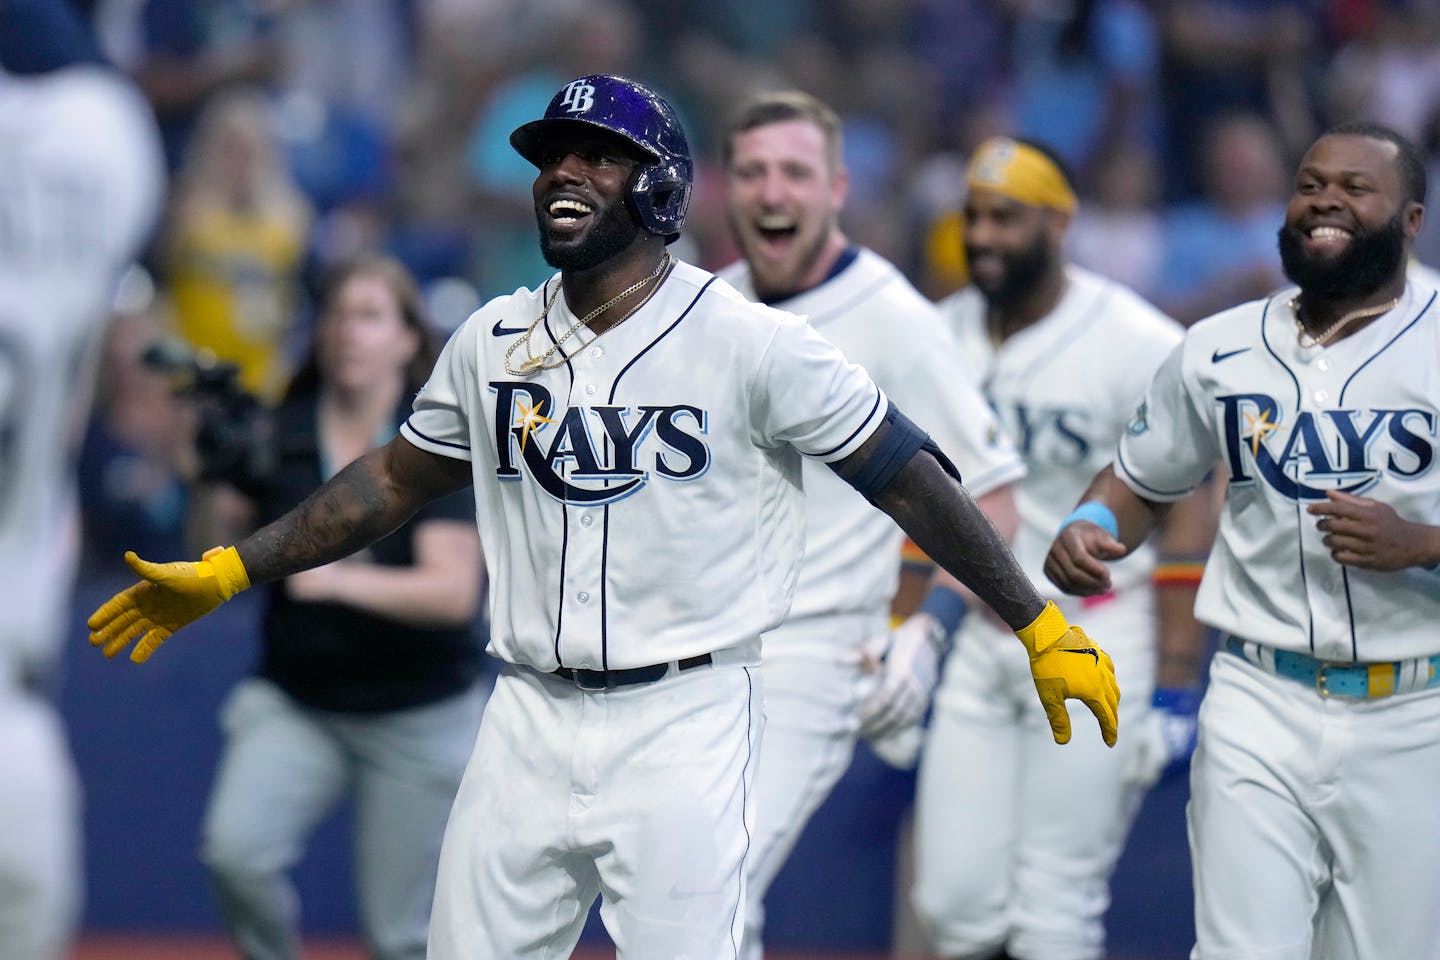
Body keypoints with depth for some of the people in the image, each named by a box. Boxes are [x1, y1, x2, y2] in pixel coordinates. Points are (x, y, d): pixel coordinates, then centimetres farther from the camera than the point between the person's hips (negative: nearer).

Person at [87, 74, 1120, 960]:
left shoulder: (751, 342, -7)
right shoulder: (493, 342, 8)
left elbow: (908, 477, -5)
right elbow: (395, 480, 20)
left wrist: (1041, 628, -7)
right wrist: (224, 573, 18)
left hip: (683, 724, -5)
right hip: (531, 718, 5)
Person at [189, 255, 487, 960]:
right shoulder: (277, 437, -3)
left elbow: (452, 592, -21)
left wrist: (339, 579, -34)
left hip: (418, 719, -2)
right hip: (294, 702, 2)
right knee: (235, 848, -23)